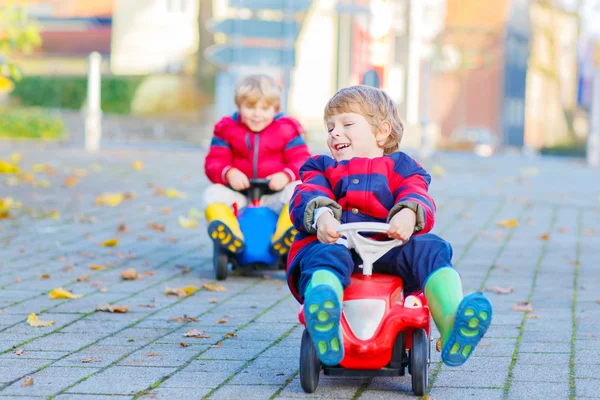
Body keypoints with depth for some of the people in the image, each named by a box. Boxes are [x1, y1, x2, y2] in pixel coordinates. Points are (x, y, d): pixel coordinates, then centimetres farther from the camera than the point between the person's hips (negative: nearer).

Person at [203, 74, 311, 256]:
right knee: (212, 193, -25)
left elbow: (301, 161, -4)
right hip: (239, 195, 1)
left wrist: (286, 176, -26)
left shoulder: (287, 130, 4)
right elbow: (214, 163, 0)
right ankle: (231, 235, -52)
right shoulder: (227, 130, 7)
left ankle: (284, 237, -49)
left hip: (275, 195, -1)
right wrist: (229, 174, -24)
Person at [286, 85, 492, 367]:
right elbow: (306, 197, 8)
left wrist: (408, 214, -25)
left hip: (388, 252, 1)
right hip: (335, 244, -1)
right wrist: (320, 214, -20)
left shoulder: (399, 167, 28)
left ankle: (454, 328, -52)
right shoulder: (322, 167, 32)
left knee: (431, 249, -28)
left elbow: (417, 198, 4)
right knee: (326, 256, -38)